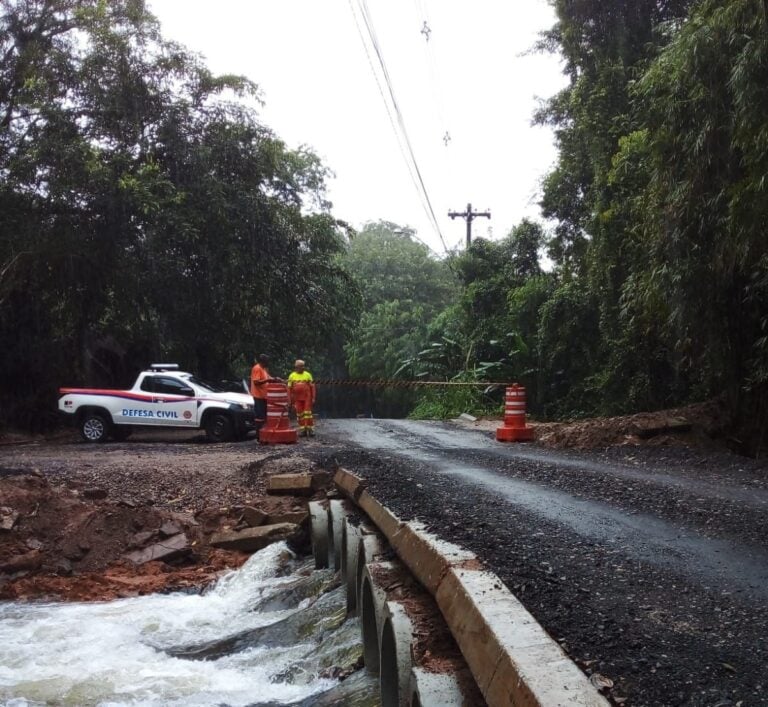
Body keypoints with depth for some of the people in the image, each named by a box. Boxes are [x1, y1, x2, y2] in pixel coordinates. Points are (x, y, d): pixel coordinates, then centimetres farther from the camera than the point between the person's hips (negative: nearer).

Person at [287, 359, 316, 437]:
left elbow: (312, 387, 2)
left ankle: (310, 429, -1)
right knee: (299, 414, 4)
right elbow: (289, 388, 5)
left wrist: (313, 398, -3)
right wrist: (290, 399, 1)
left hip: (307, 398, -1)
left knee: (308, 413, -5)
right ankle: (302, 430, 10)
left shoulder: (308, 375, 3)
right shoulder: (292, 376, 4)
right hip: (297, 398, 1)